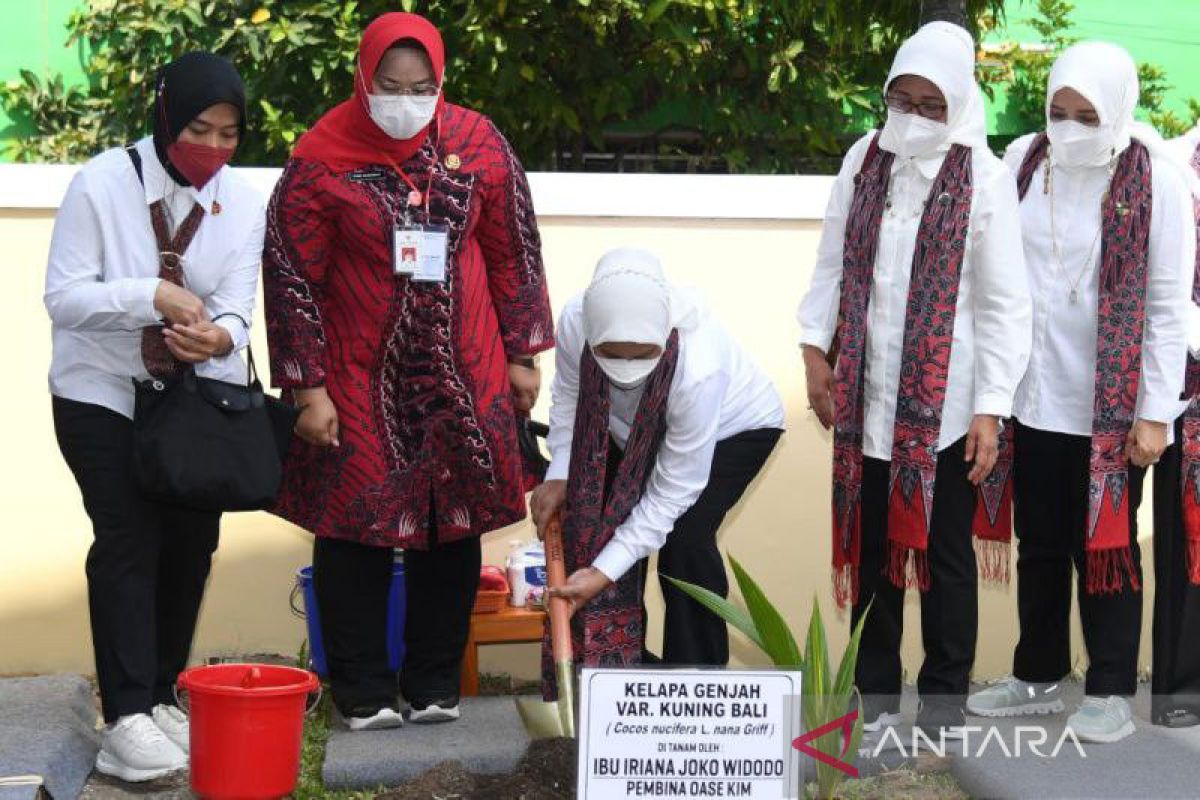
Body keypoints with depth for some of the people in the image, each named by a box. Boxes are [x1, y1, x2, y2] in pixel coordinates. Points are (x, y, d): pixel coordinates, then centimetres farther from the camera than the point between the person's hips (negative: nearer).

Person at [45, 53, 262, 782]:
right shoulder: (102, 183, -14)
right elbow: (63, 297, -17)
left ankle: (161, 697, 21)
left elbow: (236, 311, -10)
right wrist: (153, 294, -31)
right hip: (103, 396, -4)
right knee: (129, 542, -12)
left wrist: (218, 337, -35)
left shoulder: (244, 204, -3)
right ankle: (127, 719, -14)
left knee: (191, 542, 6)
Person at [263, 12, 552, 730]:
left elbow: (514, 251, 9)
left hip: (464, 374, 3)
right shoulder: (323, 159, -8)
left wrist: (523, 354, 9)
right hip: (362, 378, -3)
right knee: (357, 533, 1)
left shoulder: (477, 143, 0)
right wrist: (309, 388, -7)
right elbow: (292, 275, -4)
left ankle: (436, 684, 21)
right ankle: (364, 690, 14)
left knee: (455, 526, 8)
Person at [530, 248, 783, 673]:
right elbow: (568, 394, -11)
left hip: (736, 427, -5)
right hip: (637, 430, 5)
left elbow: (672, 493, -35)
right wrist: (558, 475, -19)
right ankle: (620, 656, 15)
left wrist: (605, 572, -37)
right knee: (602, 520, -5)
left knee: (684, 538, -21)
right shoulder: (576, 320, -36)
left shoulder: (700, 370, -45)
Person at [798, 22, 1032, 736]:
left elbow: (1005, 304, -8)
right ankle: (876, 697, 25)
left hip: (946, 403, -4)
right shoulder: (866, 159, 4)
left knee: (945, 555, 5)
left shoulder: (983, 177, -9)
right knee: (871, 546, 12)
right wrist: (816, 349, 0)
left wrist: (992, 408, -11)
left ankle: (946, 707, 17)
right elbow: (834, 263, 11)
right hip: (868, 396, 4)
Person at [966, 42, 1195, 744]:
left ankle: (1112, 691, 16)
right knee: (1040, 544, 14)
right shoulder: (1024, 161, 2)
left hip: (1112, 403, -4)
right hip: (1036, 396, 4)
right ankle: (1039, 677, 28)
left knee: (1104, 546, 4)